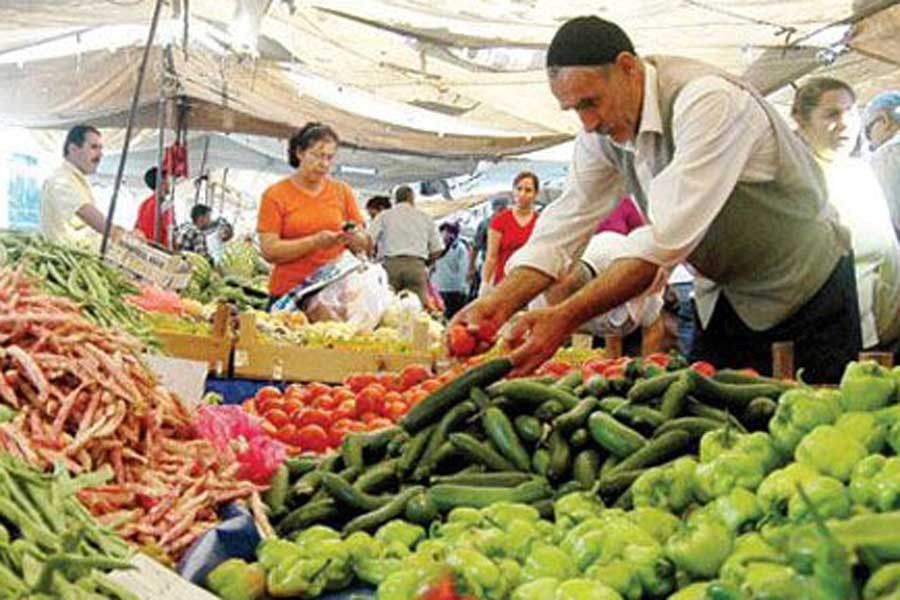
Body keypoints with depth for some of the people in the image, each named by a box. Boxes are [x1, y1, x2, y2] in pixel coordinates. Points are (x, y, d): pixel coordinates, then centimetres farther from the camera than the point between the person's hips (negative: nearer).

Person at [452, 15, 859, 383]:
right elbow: (564, 226, -7)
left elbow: (669, 236, -38)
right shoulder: (602, 131, -6)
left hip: (808, 291, -6)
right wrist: (500, 303, -23)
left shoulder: (707, 100, -30)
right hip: (723, 296, 7)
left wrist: (566, 317, -42)